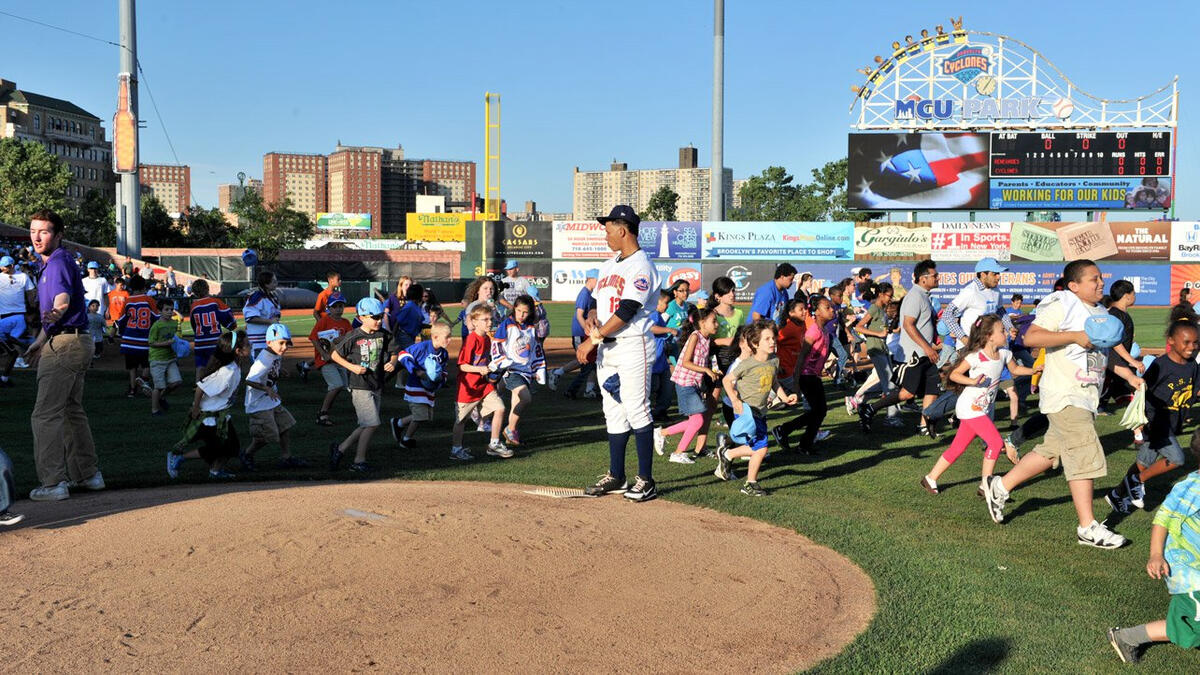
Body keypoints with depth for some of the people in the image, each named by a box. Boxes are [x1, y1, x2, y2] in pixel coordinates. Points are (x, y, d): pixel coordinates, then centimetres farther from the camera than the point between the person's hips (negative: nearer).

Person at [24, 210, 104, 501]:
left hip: (63, 345, -11)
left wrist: (54, 316, -46)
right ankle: (88, 474, 26)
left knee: (45, 414, -8)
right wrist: (39, 341, 35)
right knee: (72, 410, 18)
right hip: (76, 344, 11)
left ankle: (53, 483, -6)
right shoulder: (49, 264, 20)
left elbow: (62, 301, -31)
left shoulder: (59, 263, -13)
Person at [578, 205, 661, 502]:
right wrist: (594, 335, -2)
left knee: (637, 412, -6)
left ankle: (646, 480, 1)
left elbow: (626, 312, -19)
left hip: (632, 347, -9)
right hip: (605, 349, 9)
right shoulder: (608, 265, 17)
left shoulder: (641, 266, -11)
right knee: (614, 414, 11)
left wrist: (593, 339, -18)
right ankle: (616, 476, 19)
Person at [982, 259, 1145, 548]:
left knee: (1051, 451, 14)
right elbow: (1031, 337, -23)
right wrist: (1075, 336, -26)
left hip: (1087, 398, 9)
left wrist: (1128, 375, 21)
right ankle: (1087, 528, -2)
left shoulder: (1101, 314, 18)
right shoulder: (1062, 306, -11)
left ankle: (1000, 487, 28)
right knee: (1085, 457, -10)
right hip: (1064, 396, -9)